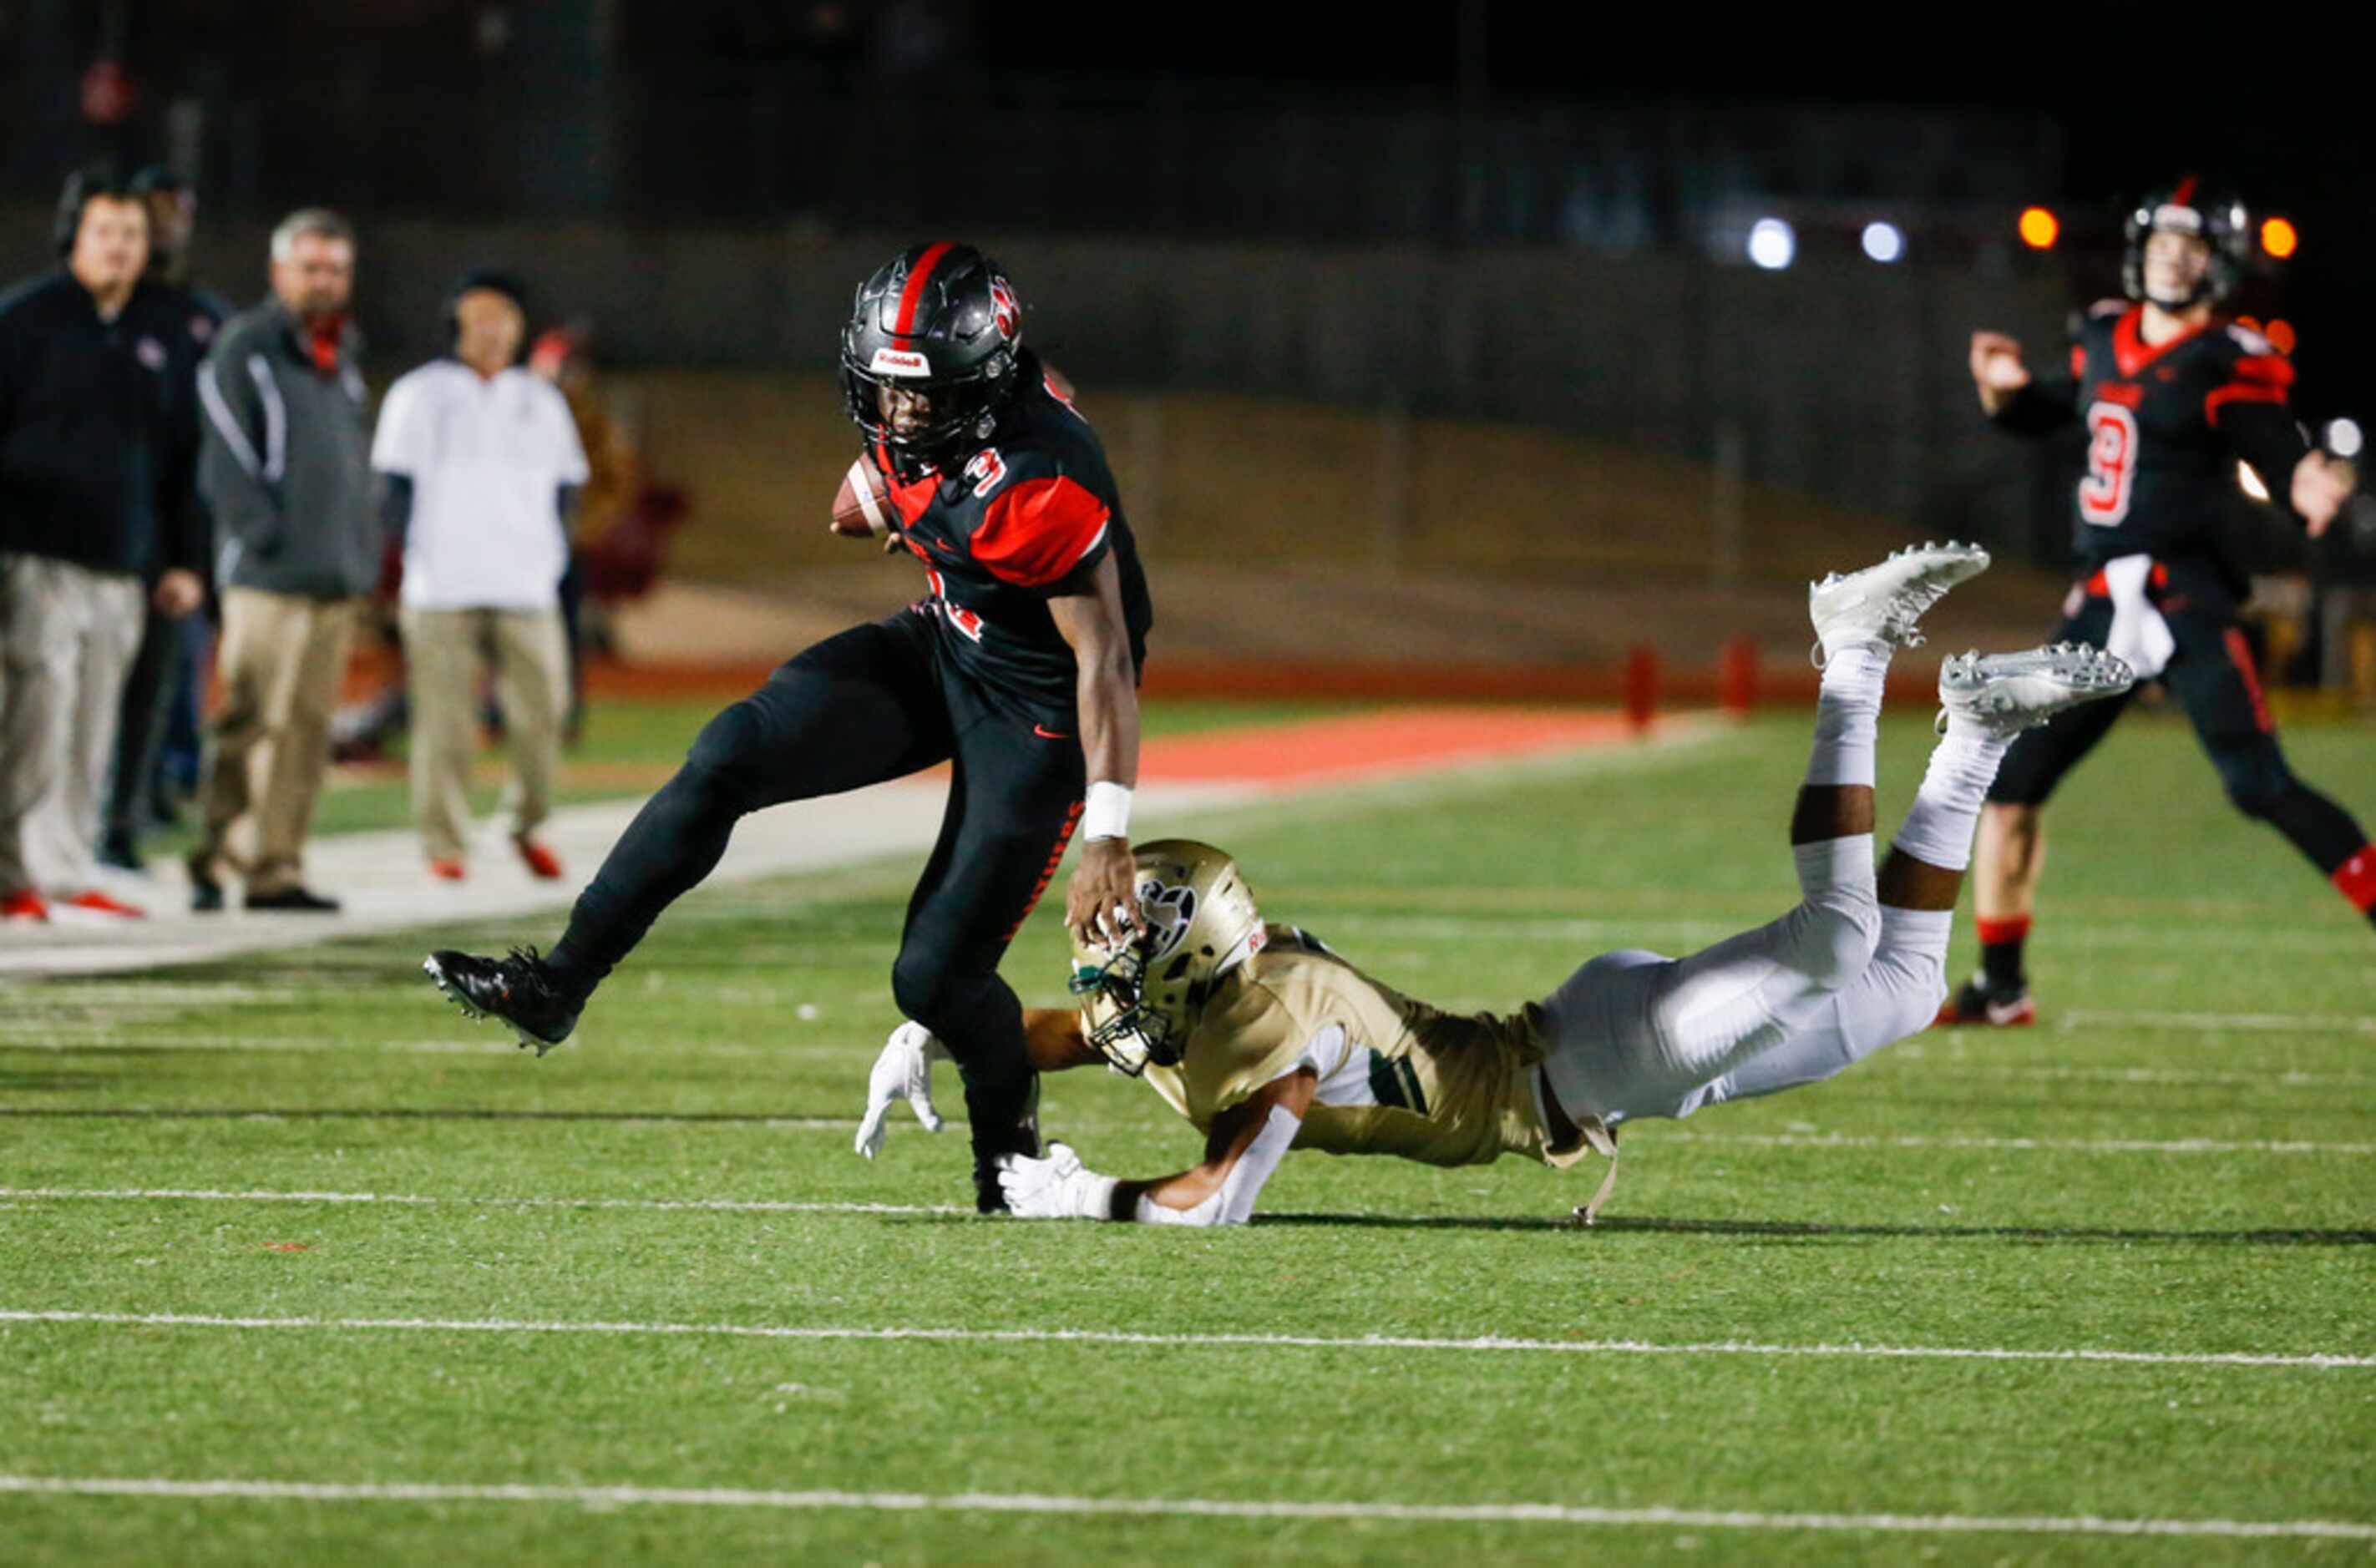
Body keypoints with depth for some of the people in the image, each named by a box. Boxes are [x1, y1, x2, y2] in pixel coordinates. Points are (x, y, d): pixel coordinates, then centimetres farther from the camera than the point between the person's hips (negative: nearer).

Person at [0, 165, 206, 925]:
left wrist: (182, 560, 17)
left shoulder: (158, 333, 15)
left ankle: (71, 871, 9)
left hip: (121, 565, 5)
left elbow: (181, 454, 20)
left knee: (93, 721, 4)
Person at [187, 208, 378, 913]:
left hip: (338, 577, 7)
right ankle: (212, 858, -6)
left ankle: (278, 869, 8)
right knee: (251, 721, -12)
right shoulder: (245, 347, -4)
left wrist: (362, 546, 15)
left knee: (308, 727, 6)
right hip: (268, 576, -7)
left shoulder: (344, 356, 20)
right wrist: (262, 532, -16)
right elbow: (225, 456, -10)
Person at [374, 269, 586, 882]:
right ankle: (445, 843, 0)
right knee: (444, 717, -5)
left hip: (527, 585, 3)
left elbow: (564, 487, 20)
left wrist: (553, 555, 8)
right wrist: (415, 551, -5)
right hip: (441, 589, -3)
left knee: (541, 706, -6)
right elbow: (395, 484, 4)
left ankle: (529, 825, 12)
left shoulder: (540, 401, 16)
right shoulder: (420, 394, 7)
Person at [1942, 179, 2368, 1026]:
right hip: (2101, 605, 7)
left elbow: (2283, 462, -15)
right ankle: (2000, 988, 22)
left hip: (2184, 601, -7)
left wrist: (2308, 490, -39)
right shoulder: (2104, 340, 12)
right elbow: (2040, 413, 30)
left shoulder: (2225, 366, -7)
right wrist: (2003, 387, 7)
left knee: (2261, 785, -19)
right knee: (2010, 783, 10)